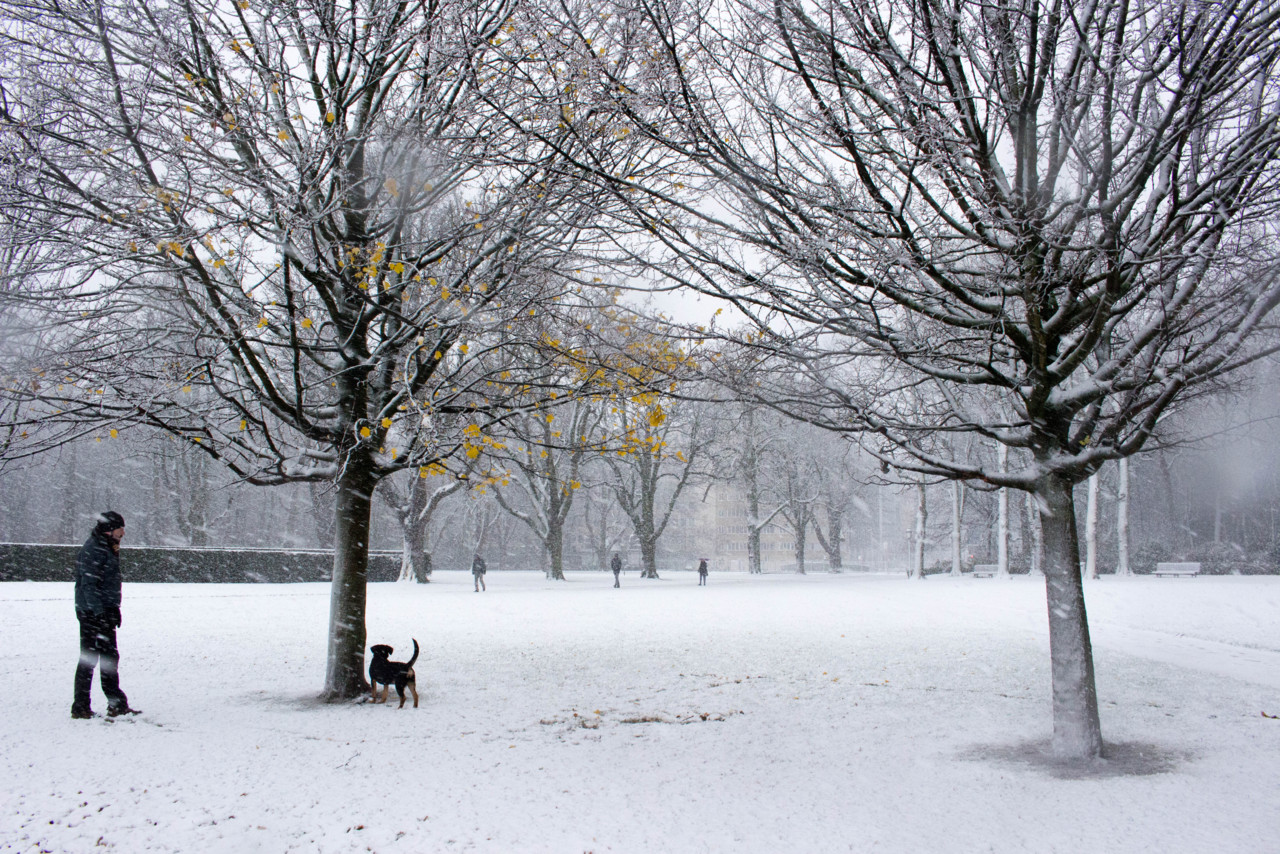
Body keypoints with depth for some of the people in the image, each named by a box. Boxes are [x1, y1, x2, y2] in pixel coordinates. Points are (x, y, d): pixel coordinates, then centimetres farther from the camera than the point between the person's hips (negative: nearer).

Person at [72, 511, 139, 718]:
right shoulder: (93, 550, -16)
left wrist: (114, 609, 22)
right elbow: (88, 584, -21)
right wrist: (99, 612, -25)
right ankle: (80, 707, 1)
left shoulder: (107, 549, 16)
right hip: (92, 613, -10)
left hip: (104, 612, 10)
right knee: (89, 658, -5)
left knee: (110, 658, 13)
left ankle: (117, 705, 20)